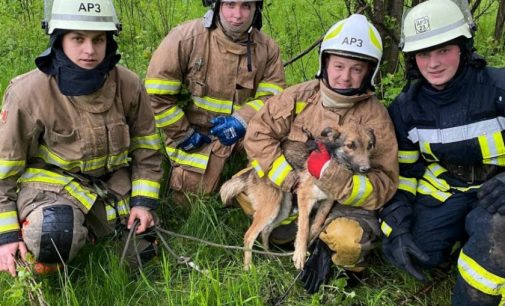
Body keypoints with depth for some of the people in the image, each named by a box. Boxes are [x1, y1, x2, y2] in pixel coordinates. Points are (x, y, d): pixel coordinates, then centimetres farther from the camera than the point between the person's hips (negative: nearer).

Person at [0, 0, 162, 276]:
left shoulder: (128, 85, -10)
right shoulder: (29, 92, -20)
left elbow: (147, 147, 4)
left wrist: (144, 201, -5)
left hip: (111, 179, 5)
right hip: (51, 180, -4)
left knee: (140, 253, 7)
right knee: (56, 236, -36)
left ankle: (83, 224, 32)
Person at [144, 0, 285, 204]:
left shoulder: (267, 48, -4)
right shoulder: (186, 37, -15)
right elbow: (156, 93, -13)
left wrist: (242, 121, -24)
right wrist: (183, 134, -11)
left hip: (243, 137, 3)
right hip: (195, 144, -2)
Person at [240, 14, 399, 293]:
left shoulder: (375, 117, -16)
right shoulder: (300, 96, -8)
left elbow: (384, 186, -20)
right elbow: (258, 133, -8)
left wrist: (333, 175, -36)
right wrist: (290, 180, -19)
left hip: (345, 205, -5)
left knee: (347, 239, -36)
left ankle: (327, 246, 3)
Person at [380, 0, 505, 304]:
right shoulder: (406, 108, -3)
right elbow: (400, 171, 3)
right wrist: (398, 229, -8)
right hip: (442, 191, 4)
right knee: (406, 250, -15)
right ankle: (463, 235, 12)